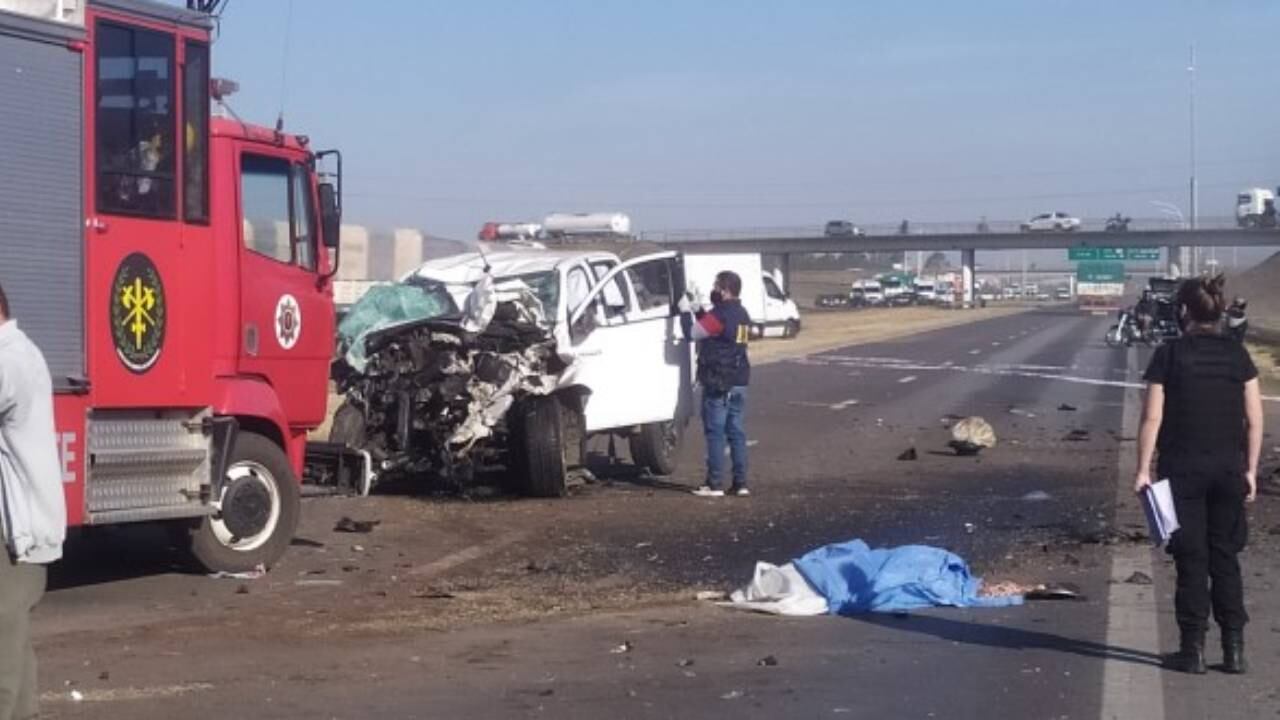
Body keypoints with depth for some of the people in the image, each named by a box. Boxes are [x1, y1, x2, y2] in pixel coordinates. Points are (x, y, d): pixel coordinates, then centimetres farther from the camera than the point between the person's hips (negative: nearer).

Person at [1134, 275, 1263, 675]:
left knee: (1192, 559, 4)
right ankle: (1234, 649, 11)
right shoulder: (1237, 355, 3)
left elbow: (1152, 418, -9)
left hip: (1182, 469, -3)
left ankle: (1193, 649, 7)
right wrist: (1250, 469, 9)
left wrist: (1143, 469, -4)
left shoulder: (1169, 356, -7)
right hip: (1229, 468, 3)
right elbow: (1254, 420, 2)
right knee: (1226, 557, 11)